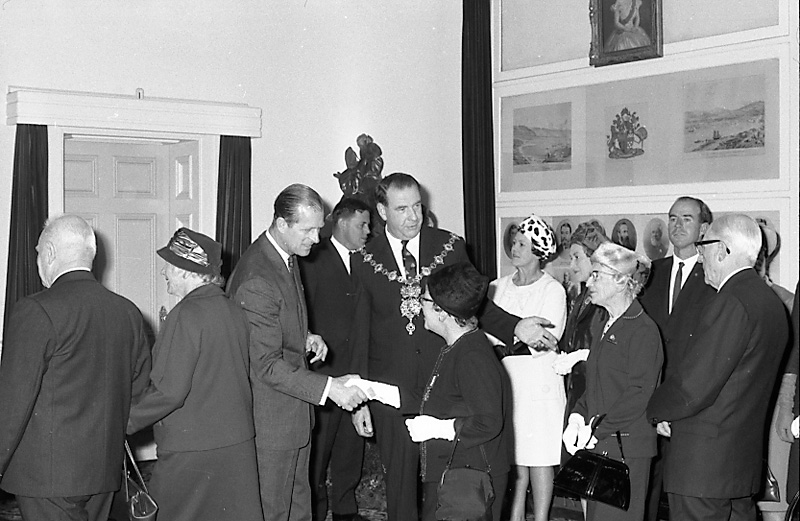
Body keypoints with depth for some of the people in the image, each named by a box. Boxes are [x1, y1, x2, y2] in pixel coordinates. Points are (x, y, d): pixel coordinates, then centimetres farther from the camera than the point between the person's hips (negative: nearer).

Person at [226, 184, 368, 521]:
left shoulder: (287, 256, 6)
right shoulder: (257, 280, -27)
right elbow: (265, 365, -27)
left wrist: (305, 338, 2)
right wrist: (327, 387, -30)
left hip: (295, 414, 10)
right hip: (271, 418, -10)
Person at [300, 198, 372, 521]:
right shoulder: (313, 259, -5)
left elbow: (362, 320, 12)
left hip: (356, 374, 6)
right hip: (322, 373, -5)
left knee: (351, 449, 12)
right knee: (317, 451, 2)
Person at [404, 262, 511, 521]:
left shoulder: (473, 358, -21)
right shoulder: (448, 350, 12)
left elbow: (489, 423, -26)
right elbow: (433, 405, 21)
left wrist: (436, 428, -19)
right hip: (442, 475, 10)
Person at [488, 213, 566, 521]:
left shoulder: (553, 291, -5)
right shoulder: (499, 287, 9)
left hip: (539, 381, -4)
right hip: (506, 380, 4)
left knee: (539, 458, 1)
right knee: (513, 456, 8)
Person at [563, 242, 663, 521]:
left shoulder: (643, 330, -10)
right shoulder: (608, 326, 17)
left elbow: (640, 394, -17)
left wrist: (596, 430, -17)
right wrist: (577, 417, 2)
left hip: (626, 449, -8)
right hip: (598, 446, 8)